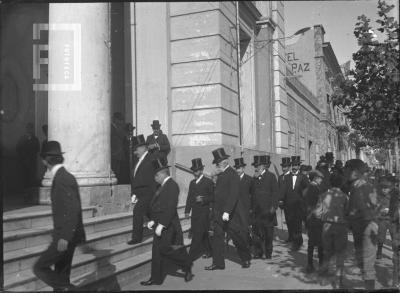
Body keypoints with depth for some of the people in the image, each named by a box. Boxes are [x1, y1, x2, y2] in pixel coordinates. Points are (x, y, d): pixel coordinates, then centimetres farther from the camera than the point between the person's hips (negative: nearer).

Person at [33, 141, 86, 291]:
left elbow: (73, 210, -25)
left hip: (65, 237, -9)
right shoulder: (64, 176, 10)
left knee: (40, 267, -2)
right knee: (60, 275, 16)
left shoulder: (63, 179, -20)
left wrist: (64, 237, -25)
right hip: (65, 235, 9)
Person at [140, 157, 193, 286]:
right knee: (157, 252, 11)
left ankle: (187, 265, 10)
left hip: (167, 225, -9)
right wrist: (153, 221, 8)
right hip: (159, 224, 9)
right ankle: (156, 278, 19)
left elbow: (170, 208, -22)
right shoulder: (162, 186, 16)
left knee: (164, 248, -9)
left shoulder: (172, 185, -15)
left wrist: (161, 225, -24)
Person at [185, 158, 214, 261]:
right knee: (203, 234, 13)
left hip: (203, 212, -6)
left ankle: (191, 256, -7)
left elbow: (213, 197, -5)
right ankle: (208, 251, 27)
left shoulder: (208, 182, -3)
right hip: (194, 213, 6)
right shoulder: (192, 183, 15)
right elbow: (189, 197, 16)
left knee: (197, 235, -8)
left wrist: (203, 199, -20)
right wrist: (187, 210, 9)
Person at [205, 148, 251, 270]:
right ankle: (218, 263, 16)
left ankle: (246, 259, 24)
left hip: (228, 214, -8)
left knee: (237, 237, 5)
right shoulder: (221, 175, 13)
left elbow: (233, 195, -21)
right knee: (217, 238, 8)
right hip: (218, 214, 8)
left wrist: (227, 212, -28)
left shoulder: (233, 175, -13)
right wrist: (215, 211, 12)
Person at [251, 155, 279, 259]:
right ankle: (259, 253, 9)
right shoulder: (256, 179, 14)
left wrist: (273, 207, -13)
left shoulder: (271, 177, -2)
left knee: (268, 233, 4)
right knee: (258, 232, 3)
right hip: (257, 210, 5)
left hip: (268, 210, -4)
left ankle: (268, 253, 13)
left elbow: (275, 193, -6)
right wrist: (252, 207, 9)